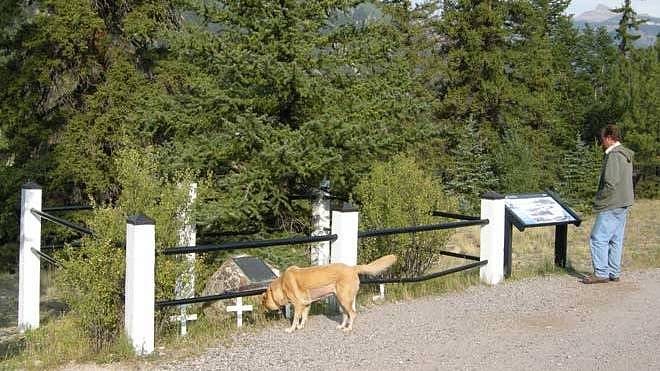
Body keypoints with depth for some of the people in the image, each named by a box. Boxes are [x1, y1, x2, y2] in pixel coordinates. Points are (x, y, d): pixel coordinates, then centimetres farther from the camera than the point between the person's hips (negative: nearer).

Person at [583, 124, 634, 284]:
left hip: (611, 206, -10)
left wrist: (599, 201, -10)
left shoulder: (613, 155, -17)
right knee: (615, 240, 13)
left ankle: (601, 273, -4)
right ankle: (614, 273, 18)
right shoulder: (626, 155, 14)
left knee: (598, 239, -5)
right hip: (623, 205, 10)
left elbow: (611, 183, -23)